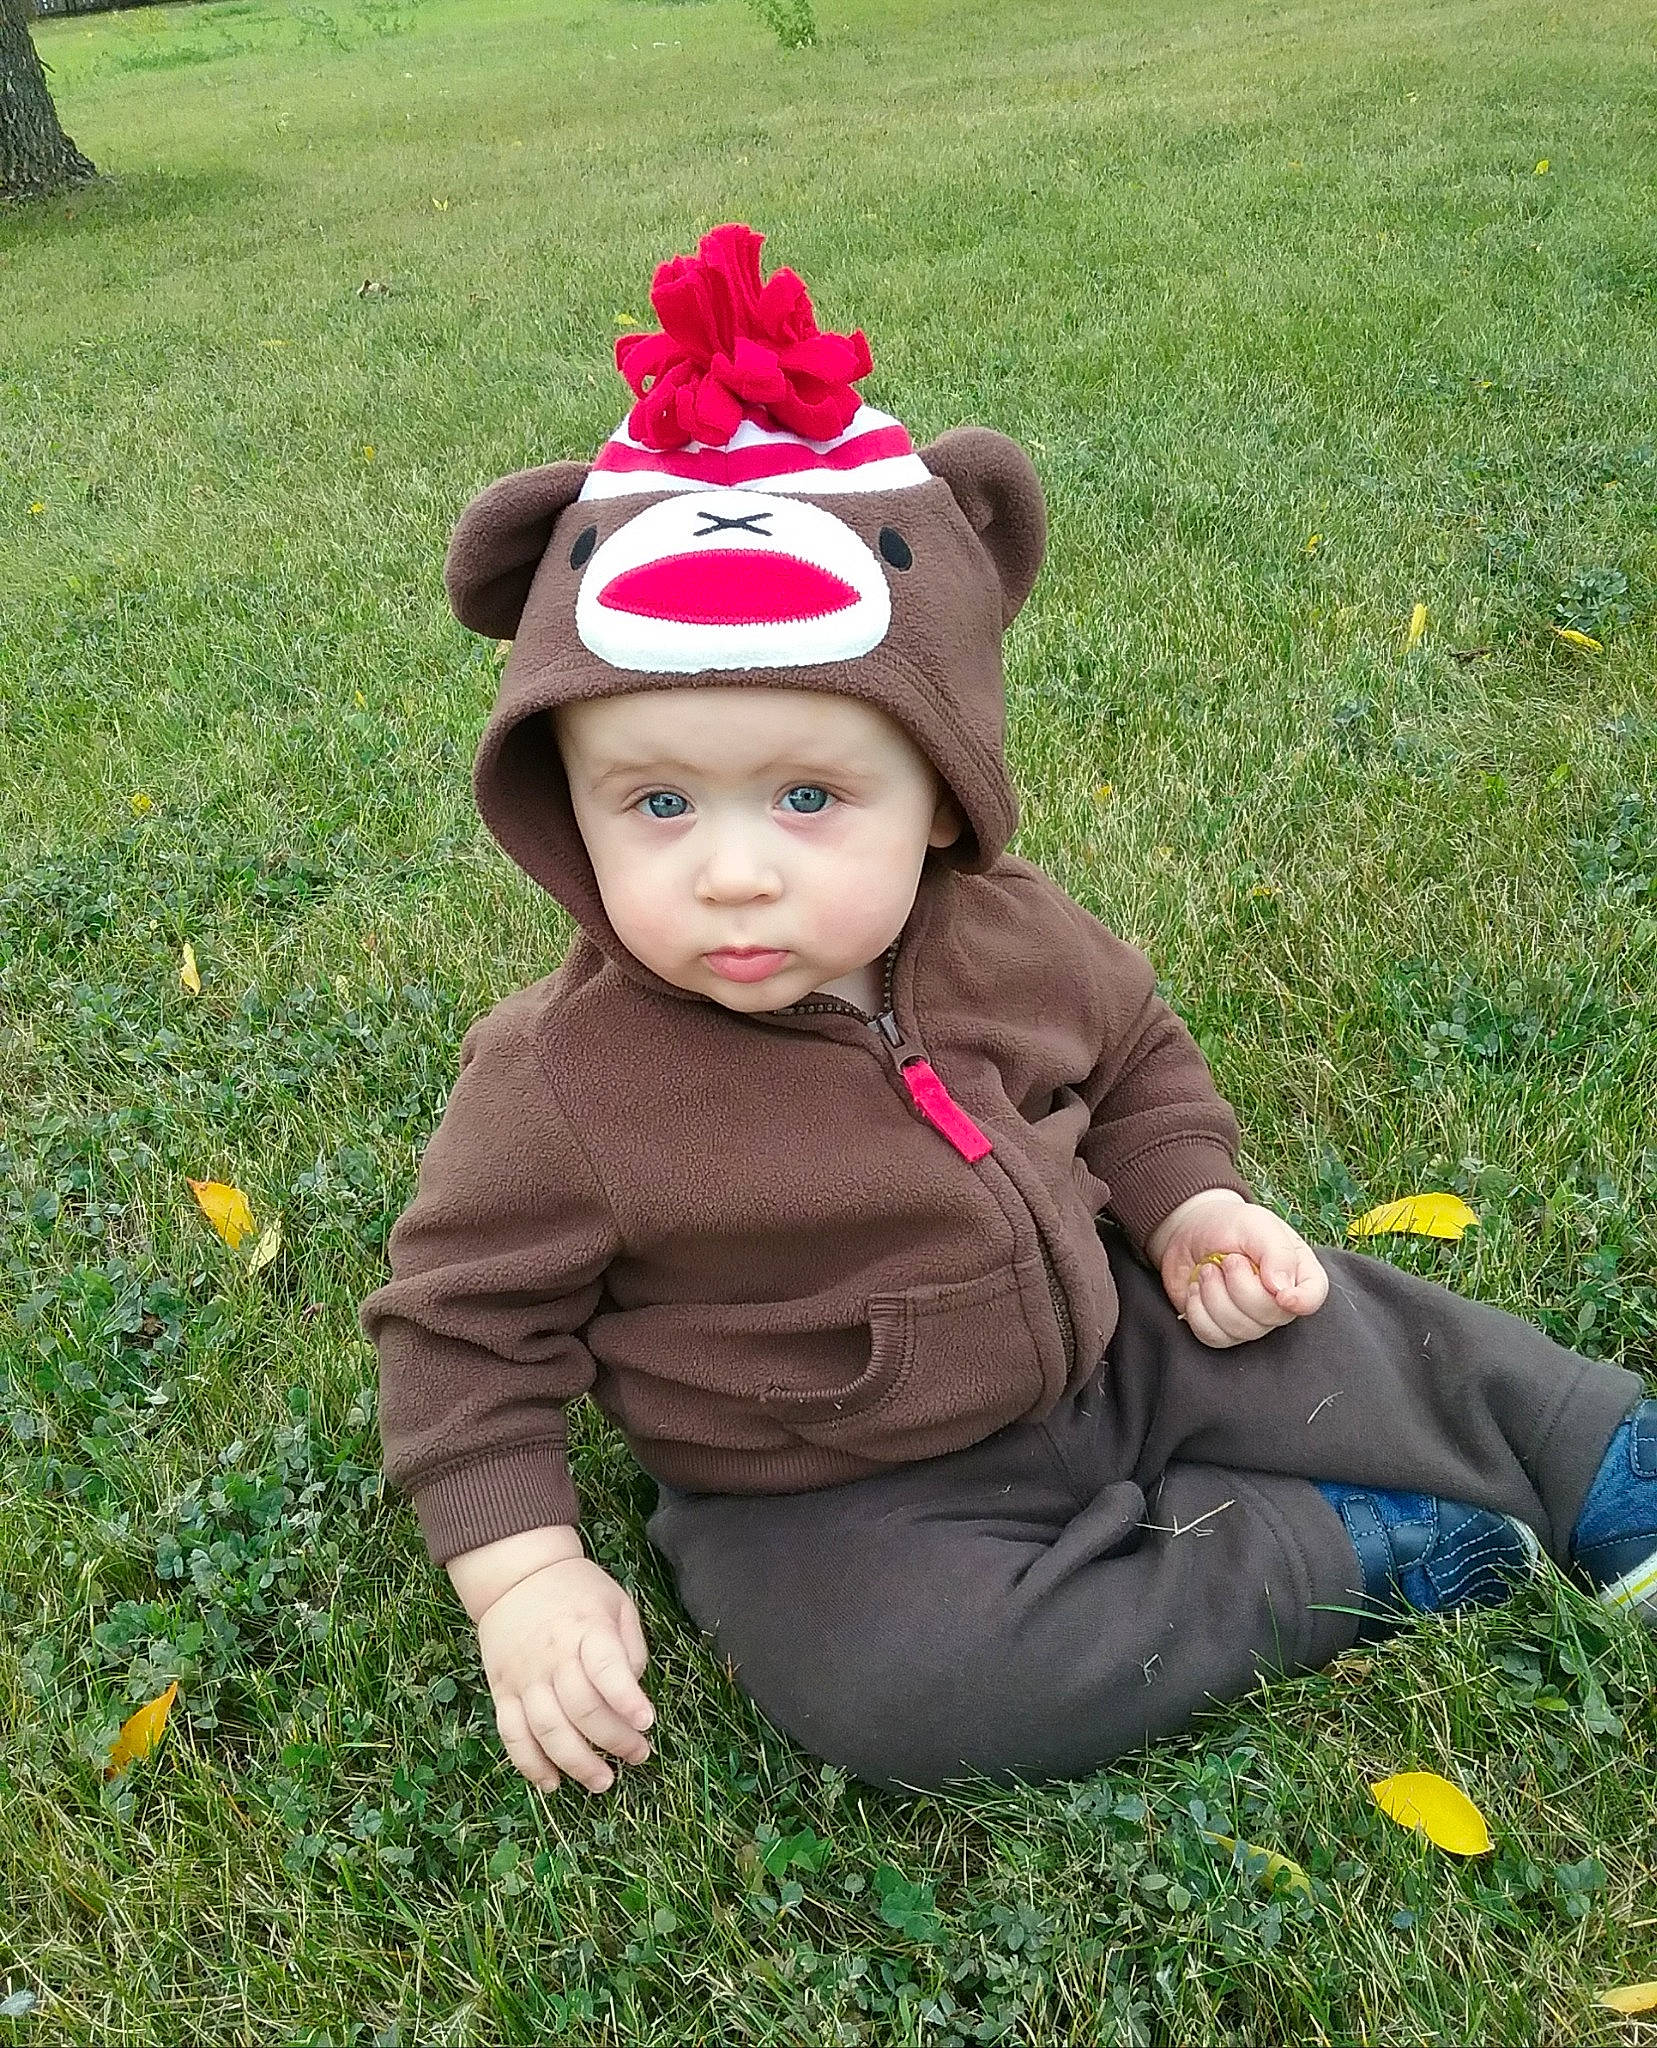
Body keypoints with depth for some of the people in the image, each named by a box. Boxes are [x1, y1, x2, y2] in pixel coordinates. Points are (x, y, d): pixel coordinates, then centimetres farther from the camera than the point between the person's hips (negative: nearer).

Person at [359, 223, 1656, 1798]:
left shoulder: (1015, 942, -12)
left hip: (1105, 1352, 4)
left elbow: (1136, 1059, 10)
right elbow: (463, 1323, -13)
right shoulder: (556, 1085, -25)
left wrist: (1189, 1210, -6)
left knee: (1359, 1336, -1)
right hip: (829, 1501, -3)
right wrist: (525, 1576, -19)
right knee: (885, 1683, -28)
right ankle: (1335, 1553, -13)